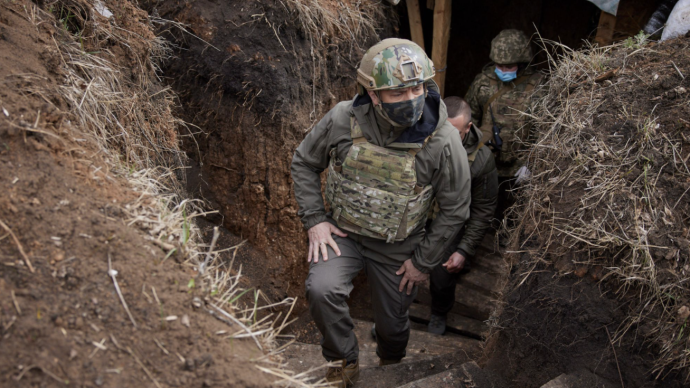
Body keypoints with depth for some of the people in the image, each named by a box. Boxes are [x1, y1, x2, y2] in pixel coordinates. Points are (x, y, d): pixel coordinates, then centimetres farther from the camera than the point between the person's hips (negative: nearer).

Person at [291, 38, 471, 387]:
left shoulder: (443, 141, -23)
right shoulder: (342, 120, -20)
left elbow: (455, 210, -10)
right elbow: (304, 162, -2)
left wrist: (423, 261, -6)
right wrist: (314, 220, -10)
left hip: (396, 247, 0)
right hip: (342, 232, 0)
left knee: (392, 323, 15)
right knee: (322, 290, -27)